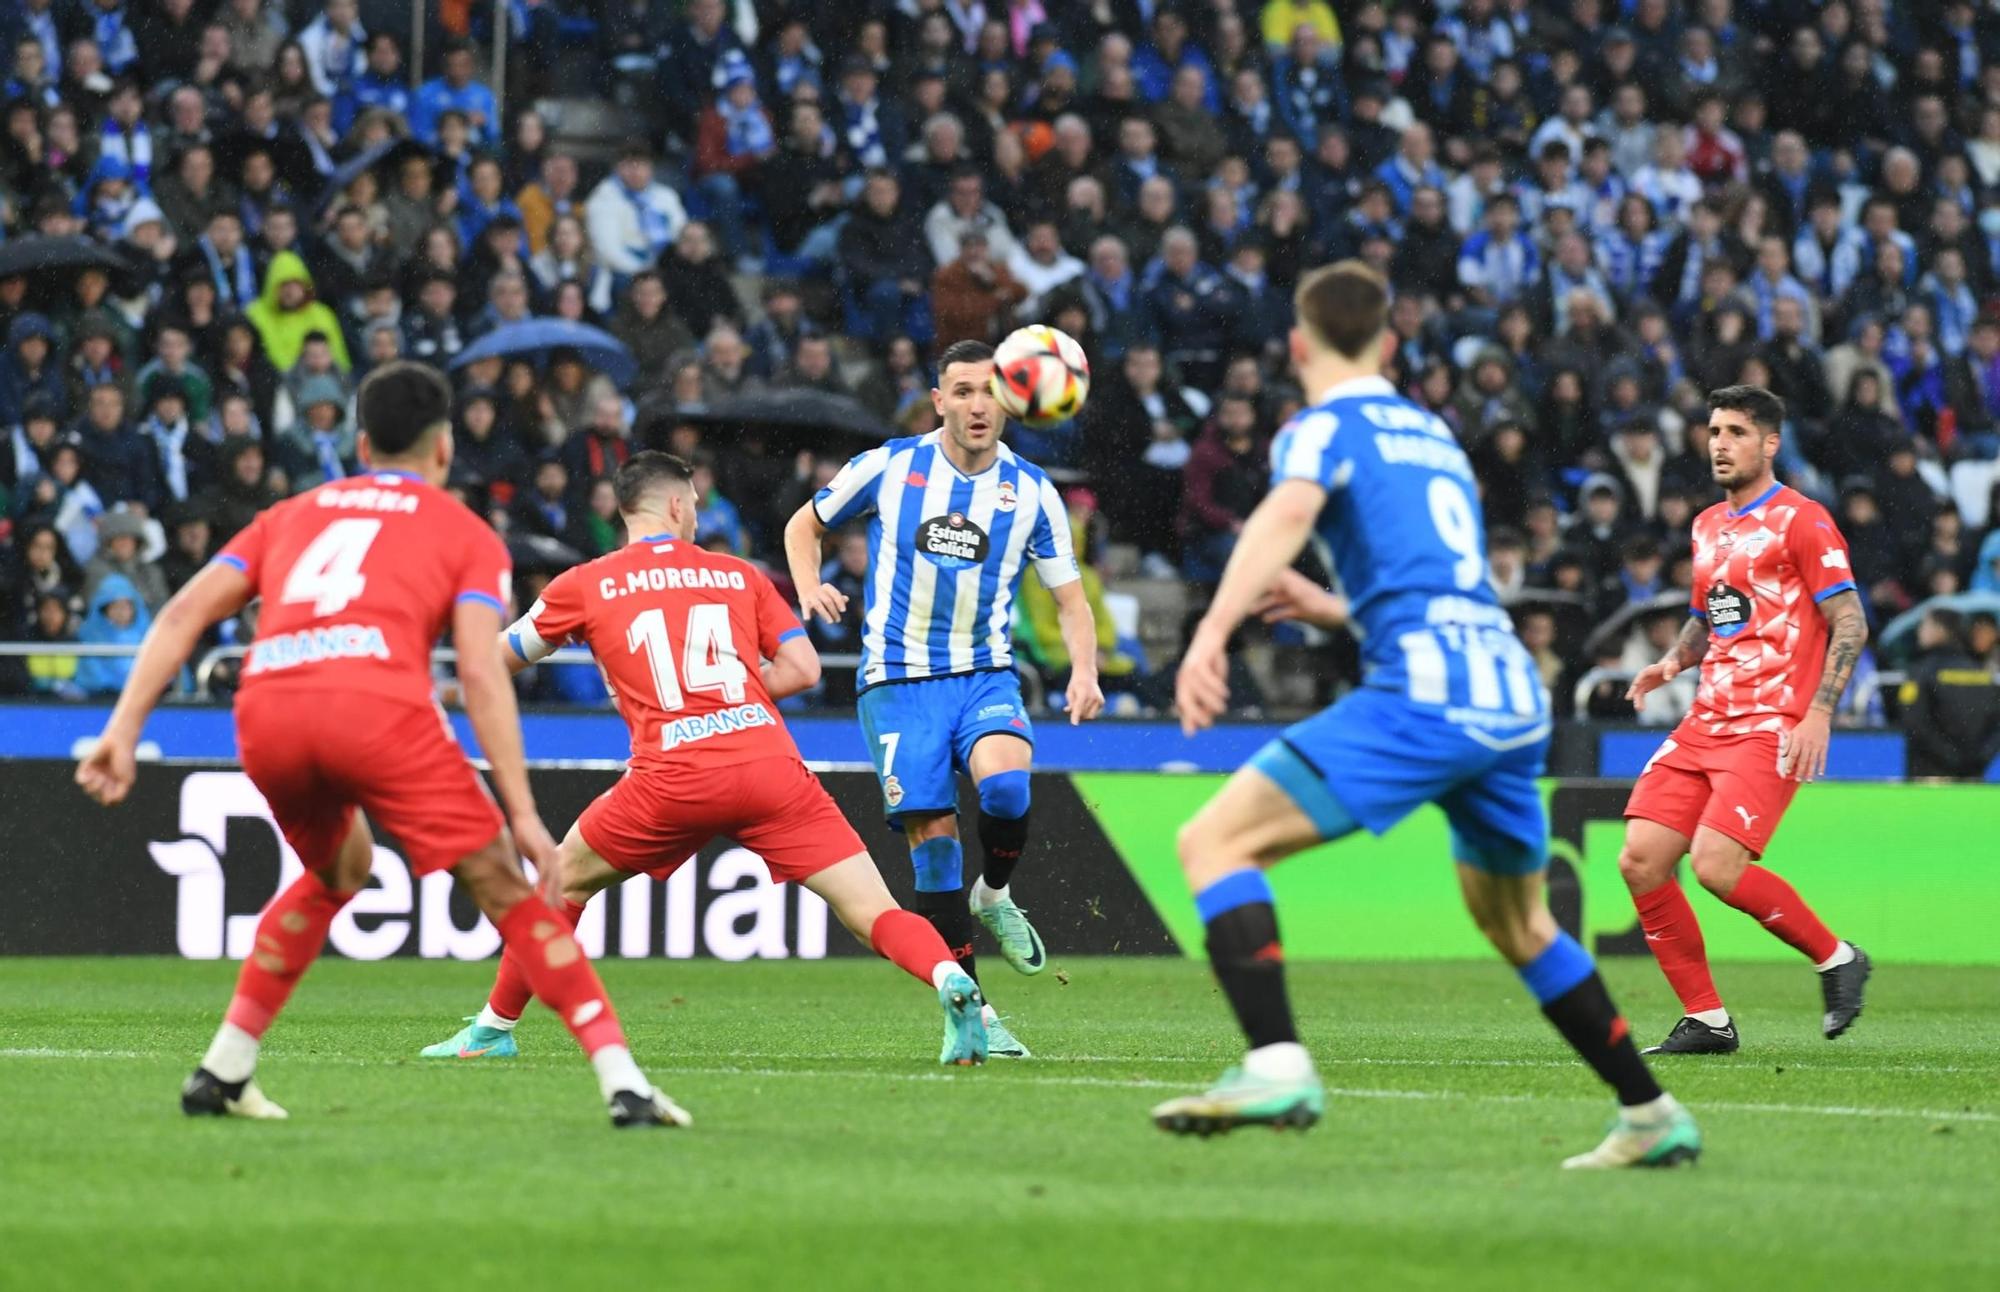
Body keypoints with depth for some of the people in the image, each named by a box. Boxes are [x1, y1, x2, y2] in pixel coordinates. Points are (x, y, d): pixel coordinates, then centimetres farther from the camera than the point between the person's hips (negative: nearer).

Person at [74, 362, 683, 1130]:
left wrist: (123, 731, 14)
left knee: (338, 870, 31)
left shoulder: (295, 514, 31)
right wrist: (522, 814, 3)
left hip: (266, 710, 4)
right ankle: (621, 1082, -5)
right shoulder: (465, 534, 20)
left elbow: (184, 613, 19)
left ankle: (222, 1071, 26)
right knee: (502, 886, 5)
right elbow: (481, 674, 5)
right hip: (377, 702, -4)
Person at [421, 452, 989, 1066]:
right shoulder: (739, 575, 18)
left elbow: (498, 660, 26)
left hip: (673, 776, -1)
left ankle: (494, 1030, 27)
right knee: (873, 912, -2)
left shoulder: (585, 585, 15)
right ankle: (953, 982, -29)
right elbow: (803, 669, 13)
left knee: (564, 881, 23)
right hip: (767, 760, 1)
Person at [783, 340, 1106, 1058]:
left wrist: (1083, 671, -11)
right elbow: (805, 525, 14)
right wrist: (810, 590, -6)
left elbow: (1071, 600, 8)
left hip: (986, 676, 1)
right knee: (932, 837, -8)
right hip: (899, 680, 0)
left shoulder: (1031, 491, 2)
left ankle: (994, 897, 3)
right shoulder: (889, 467, -1)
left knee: (1005, 781, -29)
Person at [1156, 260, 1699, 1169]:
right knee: (1516, 923, 28)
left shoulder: (1324, 429, 4)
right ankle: (1653, 1117, 30)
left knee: (1215, 841, -9)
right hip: (1515, 694, 8)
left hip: (1423, 695, -8)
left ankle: (1277, 1065, -28)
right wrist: (1336, 610, 43)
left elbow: (1286, 515, -20)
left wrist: (1214, 630, -33)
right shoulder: (1435, 434, 27)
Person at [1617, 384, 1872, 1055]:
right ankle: (1705, 1019, 4)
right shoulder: (1708, 526, 18)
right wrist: (1673, 661, 10)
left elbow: (1849, 623, -9)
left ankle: (1837, 959, 1)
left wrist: (1819, 712, -19)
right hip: (1704, 723, 8)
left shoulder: (1801, 520, -5)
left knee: (1717, 865, -22)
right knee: (1640, 861, -6)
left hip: (1771, 725, -8)